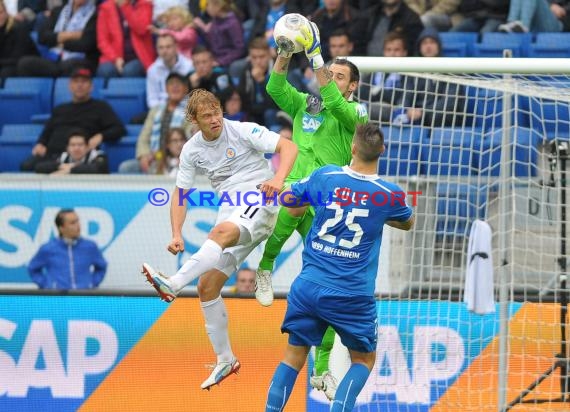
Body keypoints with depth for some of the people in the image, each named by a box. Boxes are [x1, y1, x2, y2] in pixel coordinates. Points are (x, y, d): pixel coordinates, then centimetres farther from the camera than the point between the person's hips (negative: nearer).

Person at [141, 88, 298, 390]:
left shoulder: (243, 131, -5)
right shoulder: (192, 150, 8)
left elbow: (288, 147, -11)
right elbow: (181, 194, 12)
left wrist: (278, 179, -30)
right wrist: (177, 235, -3)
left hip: (260, 204, -6)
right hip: (232, 219, 6)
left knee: (222, 231, -38)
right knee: (207, 286, -2)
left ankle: (173, 285, -54)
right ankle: (224, 360, 10)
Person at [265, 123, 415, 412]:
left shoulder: (325, 176, -4)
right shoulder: (390, 194, -6)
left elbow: (287, 199, 14)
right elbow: (407, 223, 18)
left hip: (309, 287, 2)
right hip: (353, 296, -1)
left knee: (293, 356, 13)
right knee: (364, 360, 15)